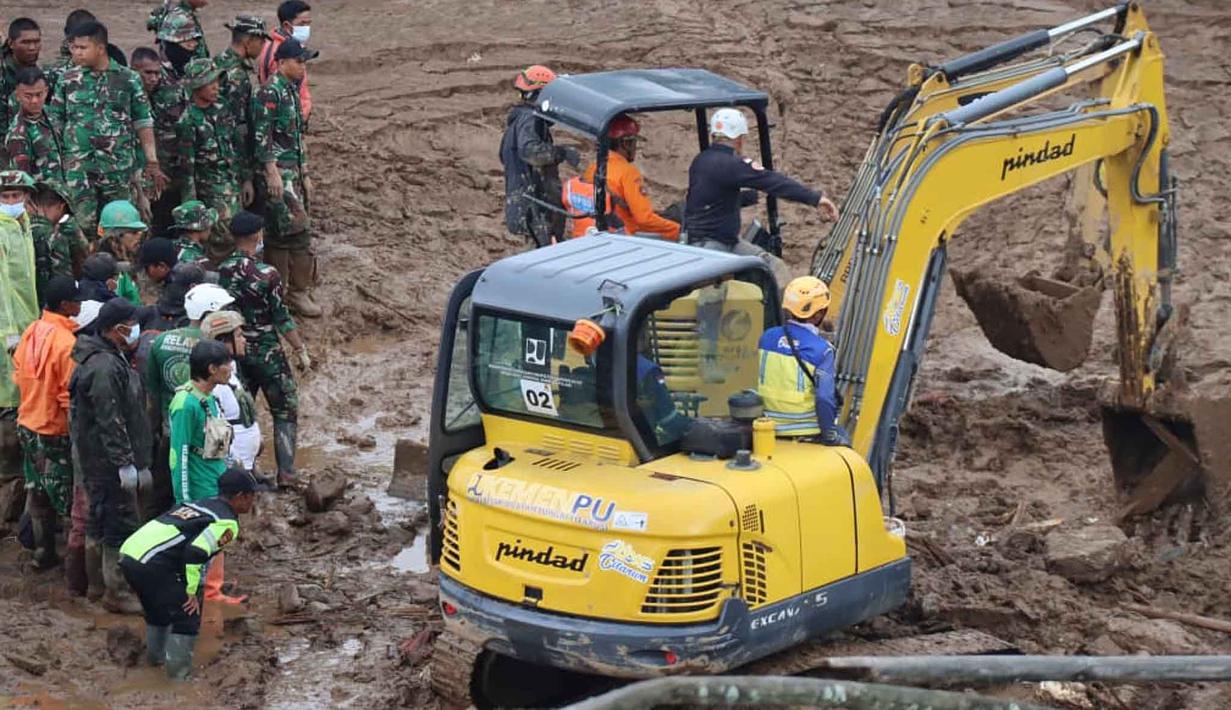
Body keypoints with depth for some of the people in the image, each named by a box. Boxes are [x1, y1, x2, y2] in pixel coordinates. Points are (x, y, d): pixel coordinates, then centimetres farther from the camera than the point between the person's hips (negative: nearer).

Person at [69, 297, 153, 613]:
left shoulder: (109, 358, 12)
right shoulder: (105, 367, -23)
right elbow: (110, 422, -25)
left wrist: (136, 461, 24)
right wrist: (125, 464, -23)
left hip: (96, 460, 11)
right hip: (109, 461, -11)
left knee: (101, 519, 21)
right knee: (121, 525, -4)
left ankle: (98, 574, 35)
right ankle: (117, 593, 2)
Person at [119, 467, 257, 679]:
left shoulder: (197, 505, 24)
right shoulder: (227, 522, -3)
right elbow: (195, 552, -17)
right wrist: (191, 592, -9)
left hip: (128, 552, 9)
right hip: (152, 565, -9)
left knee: (158, 609, 29)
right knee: (188, 615, 1)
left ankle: (155, 656, 42)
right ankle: (179, 672, 0)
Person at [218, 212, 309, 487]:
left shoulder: (221, 272, -4)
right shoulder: (266, 274, -17)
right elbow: (282, 319, -14)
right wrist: (301, 350, -5)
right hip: (267, 352, -5)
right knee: (285, 412, 7)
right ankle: (285, 472, 2)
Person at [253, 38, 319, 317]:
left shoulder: (292, 91, 17)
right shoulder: (270, 92, -13)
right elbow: (262, 135, -18)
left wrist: (304, 176, 23)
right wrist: (272, 172, -23)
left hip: (294, 172, 10)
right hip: (278, 172, -10)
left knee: (279, 235, 12)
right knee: (298, 230, -10)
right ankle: (299, 291, -4)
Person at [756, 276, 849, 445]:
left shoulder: (767, 338, -2)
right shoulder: (821, 350, -18)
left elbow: (757, 383, 7)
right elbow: (824, 399, -23)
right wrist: (829, 435, -10)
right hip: (807, 432, -6)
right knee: (842, 438, 23)